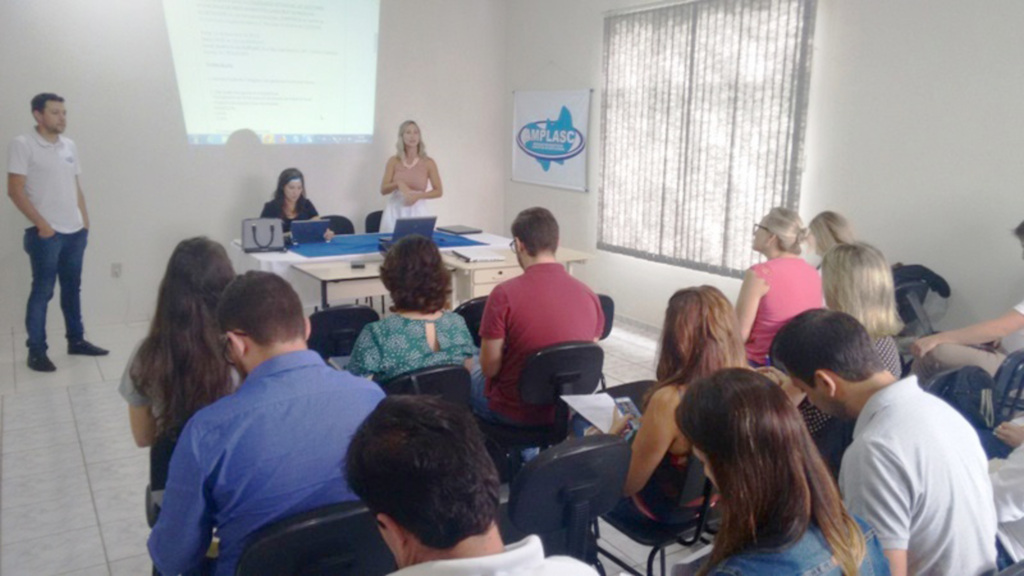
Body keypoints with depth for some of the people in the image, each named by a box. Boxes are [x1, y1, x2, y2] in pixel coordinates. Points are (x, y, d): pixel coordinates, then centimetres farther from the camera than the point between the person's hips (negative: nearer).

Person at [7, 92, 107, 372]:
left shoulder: (69, 145, 11)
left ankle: (76, 340, 24)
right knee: (42, 291, -1)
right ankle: (36, 351, 8)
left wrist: (85, 220, 9)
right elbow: (15, 190, -10)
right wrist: (42, 225, -13)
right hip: (46, 232, -6)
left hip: (75, 231, 6)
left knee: (72, 288, 13)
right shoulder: (23, 144, -7)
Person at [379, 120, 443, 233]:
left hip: (417, 212, -1)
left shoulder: (428, 162, 0)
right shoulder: (393, 161, 2)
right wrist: (398, 184, -19)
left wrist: (418, 196, -12)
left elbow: (438, 191, 2)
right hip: (395, 212, 1)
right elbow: (383, 190, 0)